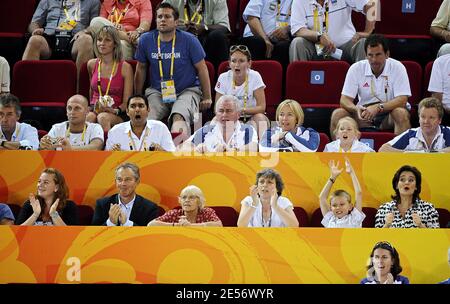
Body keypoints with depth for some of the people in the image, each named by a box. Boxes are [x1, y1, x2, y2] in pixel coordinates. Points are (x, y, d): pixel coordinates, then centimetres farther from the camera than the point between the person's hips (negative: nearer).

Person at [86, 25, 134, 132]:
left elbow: (127, 102, -2)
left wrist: (115, 111, -19)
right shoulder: (92, 64, 12)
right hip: (95, 109, 3)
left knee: (103, 118, -37)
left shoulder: (125, 67, 0)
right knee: (88, 117, -33)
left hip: (117, 114, -3)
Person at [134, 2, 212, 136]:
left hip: (187, 90, -2)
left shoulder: (189, 40, -3)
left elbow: (202, 69, 3)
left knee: (179, 118, -34)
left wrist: (207, 98, 3)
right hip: (157, 92, 3)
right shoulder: (146, 40, 4)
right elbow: (141, 69, 15)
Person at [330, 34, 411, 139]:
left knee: (401, 114, -34)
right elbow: (344, 100, -8)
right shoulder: (356, 68, -6)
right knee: (337, 114, -22)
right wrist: (356, 109, -33)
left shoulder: (397, 68, -11)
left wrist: (378, 107, -34)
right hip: (365, 111, 2)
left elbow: (402, 100, -18)